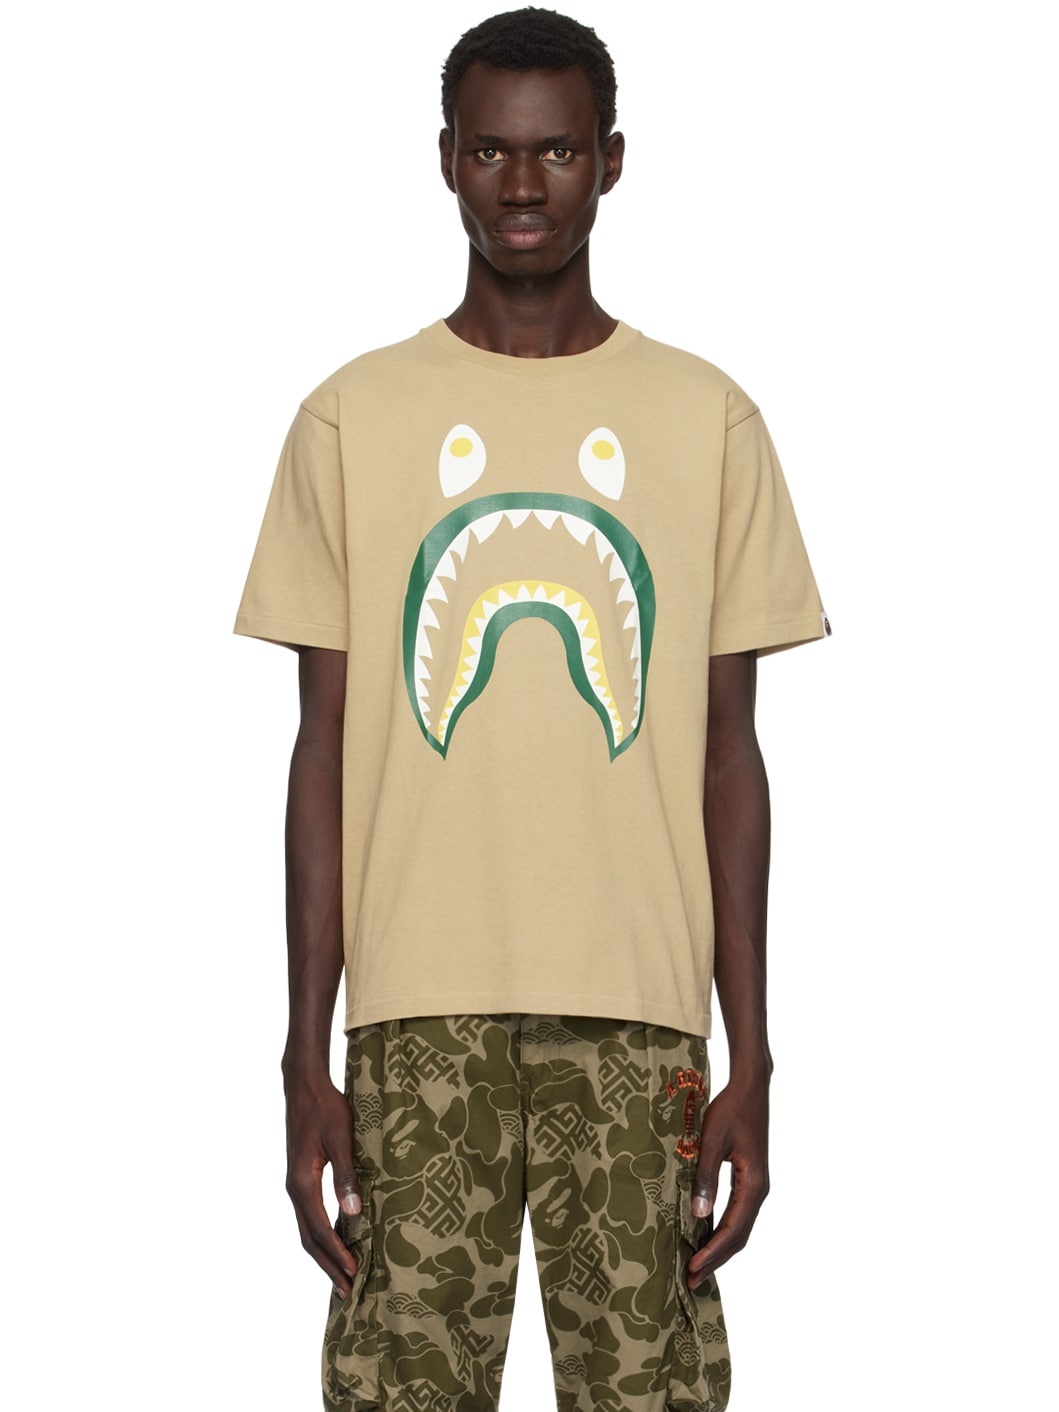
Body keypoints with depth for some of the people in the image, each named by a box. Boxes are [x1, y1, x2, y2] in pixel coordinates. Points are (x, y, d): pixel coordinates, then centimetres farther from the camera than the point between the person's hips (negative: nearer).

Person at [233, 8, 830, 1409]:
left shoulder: (708, 420, 5)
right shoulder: (353, 419, 4)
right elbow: (325, 753, 4)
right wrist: (306, 1057, -1)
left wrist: (752, 1060, 1)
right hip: (419, 1013, 0)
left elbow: (728, 755, 6)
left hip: (640, 1014, 0)